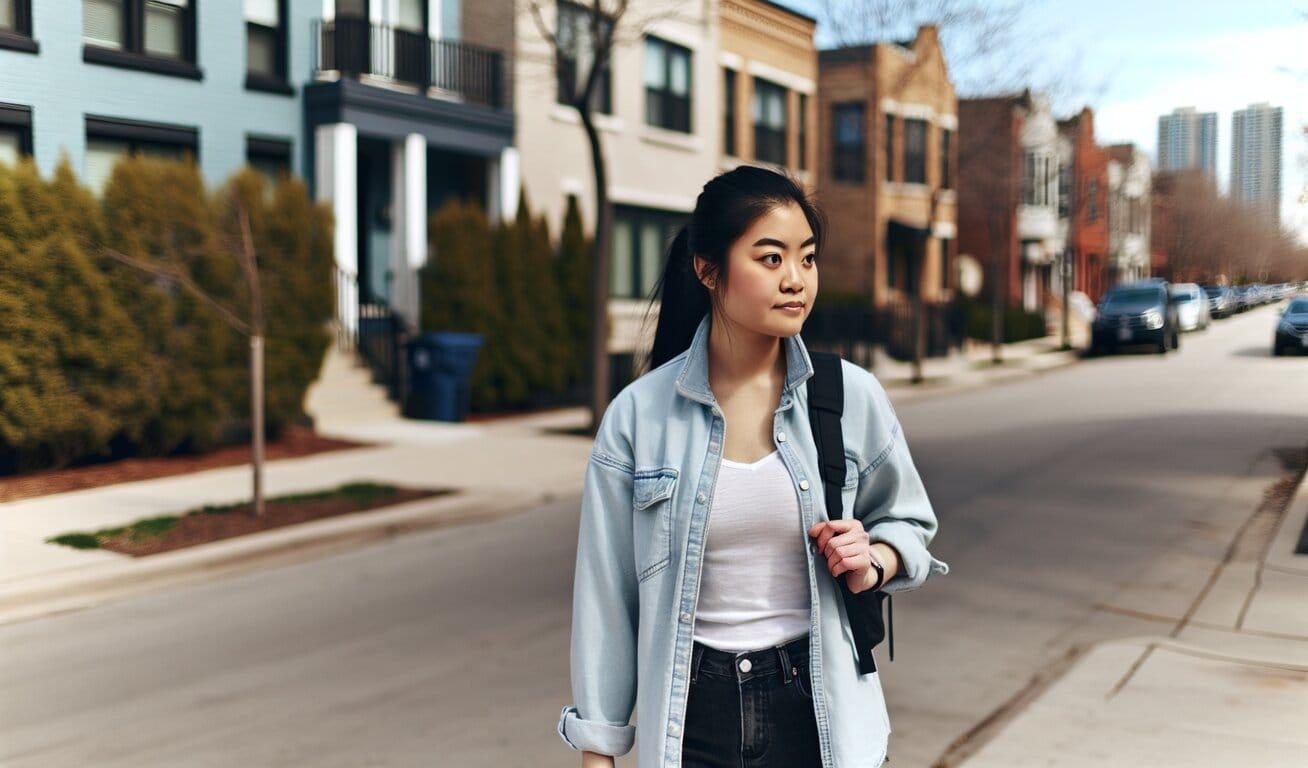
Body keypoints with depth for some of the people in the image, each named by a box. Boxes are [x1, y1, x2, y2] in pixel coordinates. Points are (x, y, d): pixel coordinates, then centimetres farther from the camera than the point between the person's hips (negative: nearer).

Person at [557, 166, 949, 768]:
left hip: (819, 711, 1)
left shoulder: (852, 396, -5)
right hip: (691, 718, -1)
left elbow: (909, 522, 12)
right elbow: (606, 595, -3)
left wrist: (870, 565, -11)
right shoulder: (638, 414, -8)